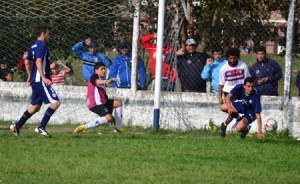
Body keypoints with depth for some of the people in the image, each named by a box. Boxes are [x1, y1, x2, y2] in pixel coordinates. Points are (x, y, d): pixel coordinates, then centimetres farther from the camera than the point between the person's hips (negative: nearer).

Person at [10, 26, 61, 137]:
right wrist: (44, 78, -27)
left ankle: (17, 126, 17)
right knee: (56, 102, -11)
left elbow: (26, 62, 24)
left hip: (34, 80, 10)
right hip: (40, 80, -10)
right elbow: (38, 62, -22)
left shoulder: (34, 46, 17)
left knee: (36, 106, 17)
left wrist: (30, 77, 32)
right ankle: (41, 127, -15)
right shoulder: (42, 46, -12)